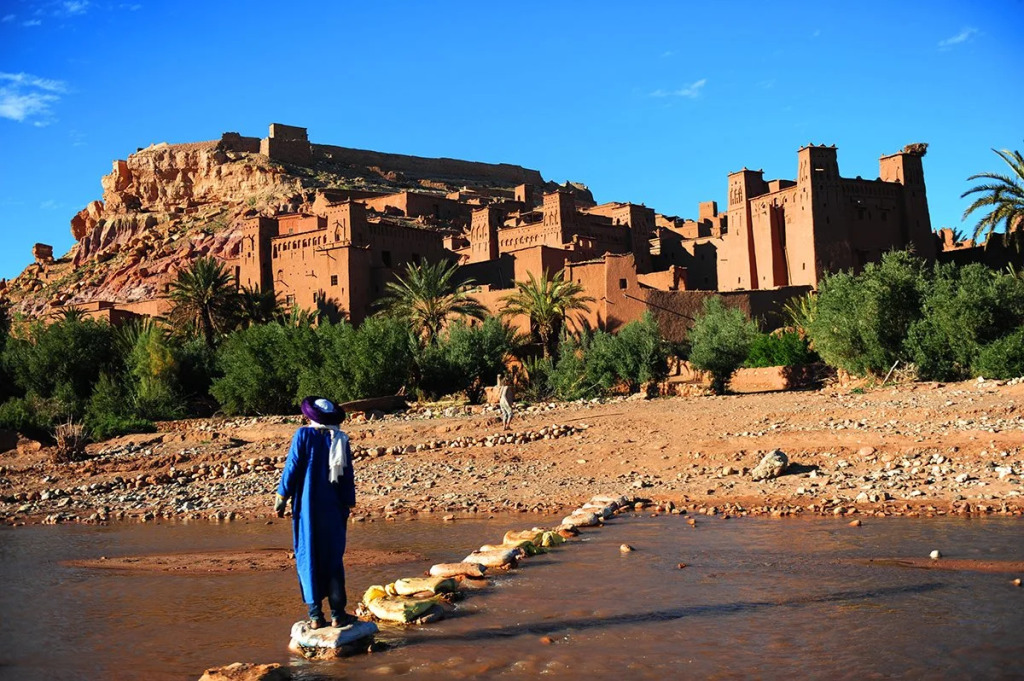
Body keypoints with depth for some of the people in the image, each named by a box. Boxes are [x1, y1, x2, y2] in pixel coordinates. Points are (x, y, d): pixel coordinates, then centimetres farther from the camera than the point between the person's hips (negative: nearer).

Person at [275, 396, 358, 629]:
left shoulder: (304, 435, -6)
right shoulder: (341, 440, 2)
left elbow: (292, 469, -8)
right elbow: (348, 478, 5)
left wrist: (281, 500, 0)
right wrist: (347, 506, 12)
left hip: (307, 507, -2)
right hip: (333, 509, 2)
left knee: (308, 559, 4)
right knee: (333, 560, 10)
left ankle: (316, 615, 2)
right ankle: (337, 614, 8)